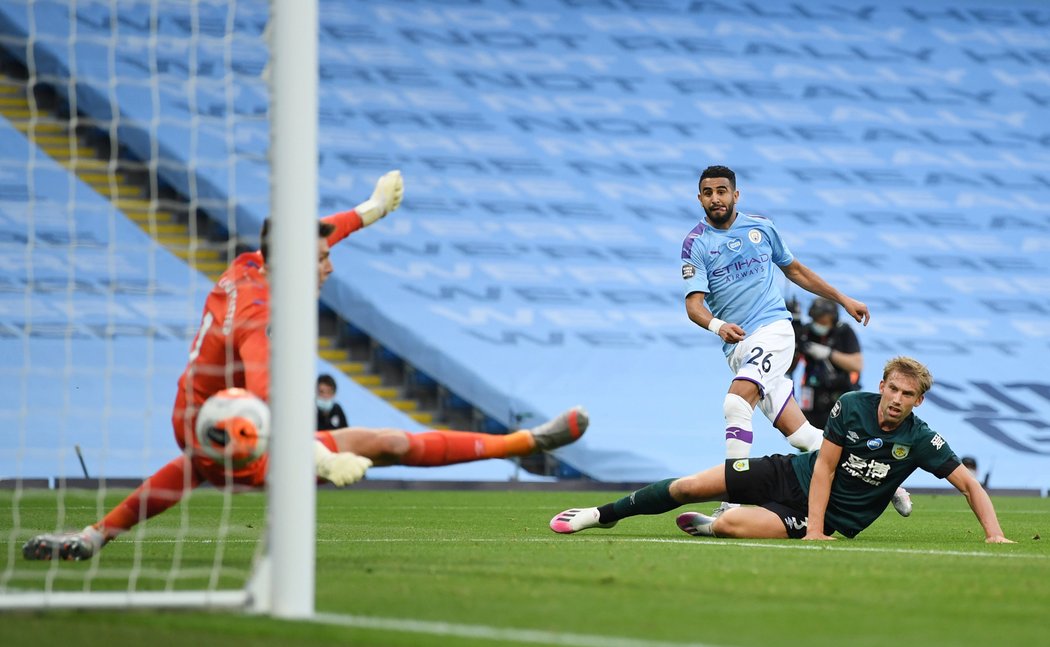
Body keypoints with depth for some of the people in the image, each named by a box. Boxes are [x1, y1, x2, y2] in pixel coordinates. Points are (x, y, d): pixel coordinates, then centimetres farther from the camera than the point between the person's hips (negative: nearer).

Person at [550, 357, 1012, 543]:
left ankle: (709, 525, 11)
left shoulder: (920, 441, -18)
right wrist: (814, 528, -22)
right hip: (796, 475, 3)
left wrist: (994, 535, -29)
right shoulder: (851, 406, -13)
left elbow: (969, 484, -15)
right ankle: (604, 515, 21)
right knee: (690, 487, -1)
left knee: (729, 526, -27)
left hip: (833, 517, -2)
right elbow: (824, 467, -12)